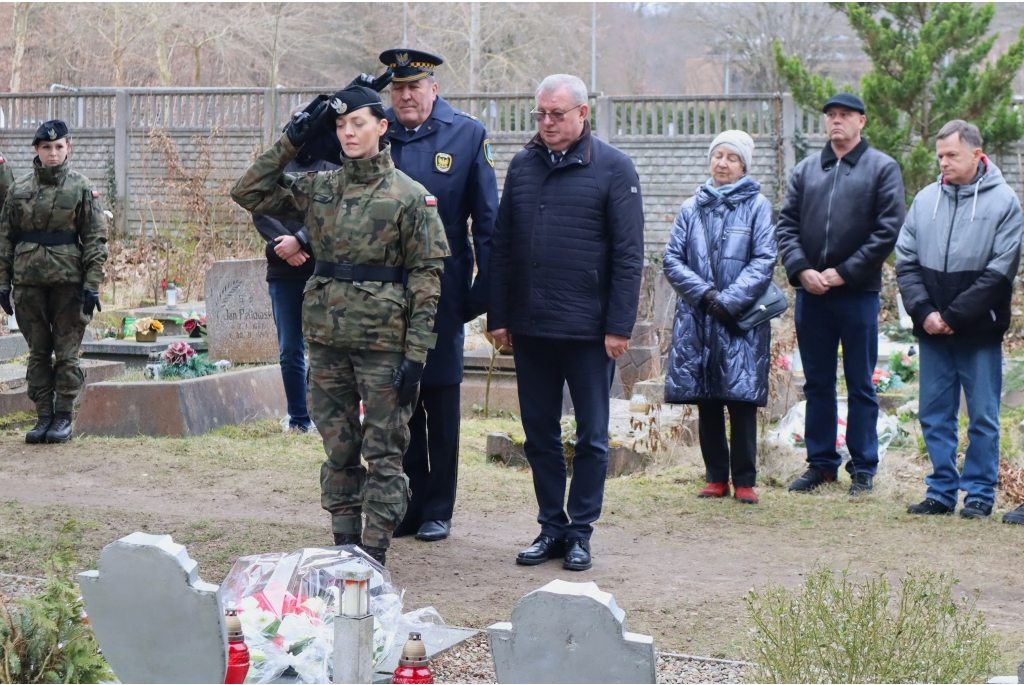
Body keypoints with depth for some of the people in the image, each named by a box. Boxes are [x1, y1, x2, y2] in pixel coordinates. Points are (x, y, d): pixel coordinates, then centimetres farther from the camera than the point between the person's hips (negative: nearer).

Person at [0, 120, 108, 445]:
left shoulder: (82, 188, 1)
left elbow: (96, 239, -1)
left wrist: (92, 284, -8)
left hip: (69, 280, -3)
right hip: (30, 280, 3)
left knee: (67, 353, 0)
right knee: (38, 352, 7)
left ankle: (64, 418, 7)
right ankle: (43, 416, 13)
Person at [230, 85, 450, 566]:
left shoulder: (410, 196, -4)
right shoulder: (317, 188, 8)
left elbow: (427, 275, -6)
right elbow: (249, 193, 10)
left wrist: (416, 354, -11)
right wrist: (291, 141, 3)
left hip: (383, 341, -4)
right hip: (327, 337, 4)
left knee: (383, 450, 1)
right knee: (338, 448, 11)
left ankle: (374, 552, 6)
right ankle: (343, 544, 20)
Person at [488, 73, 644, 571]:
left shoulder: (613, 168, -3)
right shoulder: (523, 165, 9)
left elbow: (628, 254, -5)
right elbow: (501, 246, 12)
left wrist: (619, 326, -10)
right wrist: (498, 317, 6)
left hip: (588, 329, -4)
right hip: (529, 327, 4)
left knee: (591, 436, 4)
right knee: (540, 434, 10)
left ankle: (580, 532, 15)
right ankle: (551, 527, 21)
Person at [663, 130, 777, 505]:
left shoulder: (757, 206, 2)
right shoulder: (691, 208, 10)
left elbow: (764, 261, -6)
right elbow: (672, 260, 4)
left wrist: (730, 300, -14)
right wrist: (703, 293, -10)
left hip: (742, 322, -3)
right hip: (696, 320, 3)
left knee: (742, 400, -3)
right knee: (706, 403, 6)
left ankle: (744, 480, 5)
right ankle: (716, 478, 15)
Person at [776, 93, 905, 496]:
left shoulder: (882, 168, 1)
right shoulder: (806, 170, 12)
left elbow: (888, 229, -7)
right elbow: (786, 224, 8)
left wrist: (843, 272, -12)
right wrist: (801, 269, -8)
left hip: (857, 292, -4)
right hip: (810, 293, 4)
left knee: (860, 385, 3)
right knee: (817, 383, 10)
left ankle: (863, 468, 11)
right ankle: (821, 463, 20)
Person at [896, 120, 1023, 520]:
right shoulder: (926, 200, 7)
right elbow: (906, 261, 6)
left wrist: (953, 315, -13)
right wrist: (924, 312, -8)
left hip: (979, 333, -4)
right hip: (932, 333, 4)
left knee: (983, 416, 3)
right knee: (935, 415, 9)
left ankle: (980, 494, 13)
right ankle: (942, 492, 18)